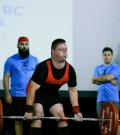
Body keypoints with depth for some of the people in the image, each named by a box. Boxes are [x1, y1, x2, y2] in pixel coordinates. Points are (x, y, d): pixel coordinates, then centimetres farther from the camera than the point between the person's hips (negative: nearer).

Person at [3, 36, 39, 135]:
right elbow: (6, 78, 1)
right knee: (18, 121, 5)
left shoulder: (34, 60, 7)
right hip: (17, 96, -1)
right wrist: (7, 94, -6)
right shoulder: (11, 60, 1)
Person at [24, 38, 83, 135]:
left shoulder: (70, 70, -17)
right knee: (38, 115, -23)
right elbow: (33, 89, -31)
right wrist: (28, 110, -32)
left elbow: (73, 91, -4)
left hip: (52, 93, 6)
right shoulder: (44, 67, -34)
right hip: (37, 93, -5)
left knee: (62, 116, -1)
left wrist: (76, 111, -8)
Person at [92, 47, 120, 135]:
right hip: (101, 98, 4)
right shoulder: (98, 68, 15)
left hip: (113, 99, -4)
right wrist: (108, 80, -8)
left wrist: (97, 78, 1)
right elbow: (94, 81, 1)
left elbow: (108, 77, -14)